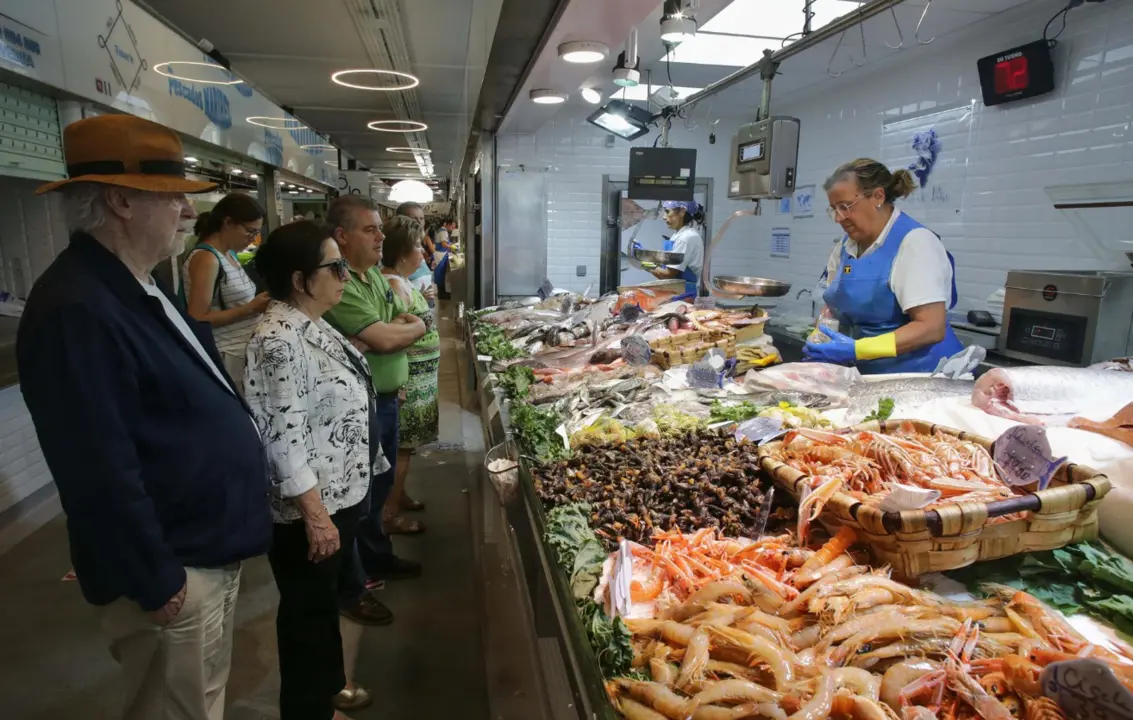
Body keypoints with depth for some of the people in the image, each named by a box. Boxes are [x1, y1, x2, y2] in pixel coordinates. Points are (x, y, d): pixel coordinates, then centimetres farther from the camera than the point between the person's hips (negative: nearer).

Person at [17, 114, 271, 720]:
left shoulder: (136, 290, 7)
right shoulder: (77, 311, -25)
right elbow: (102, 473, -27)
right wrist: (156, 581, -20)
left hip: (209, 549, 9)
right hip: (175, 570, -9)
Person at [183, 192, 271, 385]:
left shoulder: (230, 254, 11)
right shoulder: (206, 258, -14)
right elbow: (198, 319, -17)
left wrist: (258, 303, 4)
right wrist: (251, 308, -19)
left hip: (247, 351, 8)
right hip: (228, 357, -8)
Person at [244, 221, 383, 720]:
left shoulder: (312, 326, 6)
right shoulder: (280, 340, -24)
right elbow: (284, 436, -26)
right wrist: (315, 515, -24)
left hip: (340, 493, 9)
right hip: (308, 508, -9)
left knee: (327, 597, 24)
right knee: (307, 609, 9)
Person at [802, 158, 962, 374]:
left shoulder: (915, 242, -13)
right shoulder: (846, 246, 6)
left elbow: (931, 328, -20)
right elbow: (835, 305, 13)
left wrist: (857, 349, -26)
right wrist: (819, 343, -7)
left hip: (919, 378, -6)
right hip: (871, 375, 6)